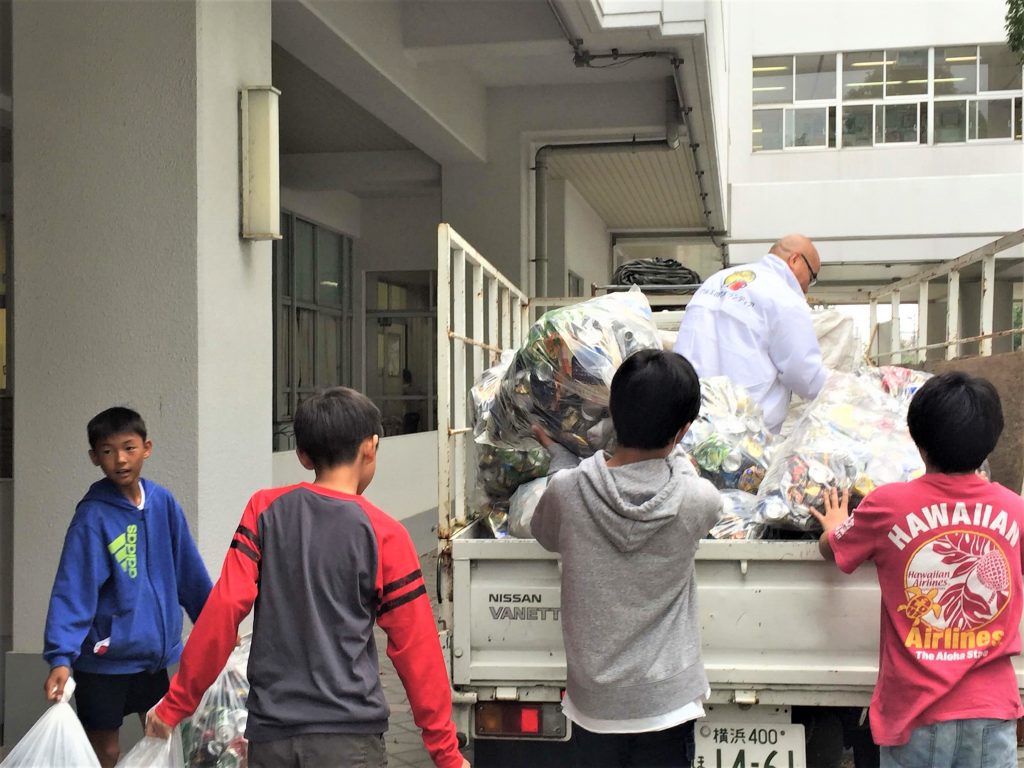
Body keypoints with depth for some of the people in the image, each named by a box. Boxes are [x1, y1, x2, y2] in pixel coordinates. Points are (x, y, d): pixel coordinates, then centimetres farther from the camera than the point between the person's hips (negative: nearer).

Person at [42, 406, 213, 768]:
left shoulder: (162, 502, -1)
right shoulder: (92, 517, -16)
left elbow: (190, 572, 6)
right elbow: (72, 591, -22)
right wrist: (61, 656, -31)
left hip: (154, 654, 5)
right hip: (105, 660, -5)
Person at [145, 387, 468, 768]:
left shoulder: (264, 510, 3)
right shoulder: (384, 535, -4)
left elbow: (223, 610, -3)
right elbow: (415, 648, -2)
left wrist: (175, 705, 5)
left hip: (270, 735, 3)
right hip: (348, 735, -3)